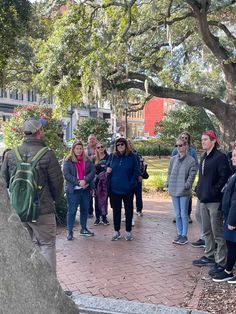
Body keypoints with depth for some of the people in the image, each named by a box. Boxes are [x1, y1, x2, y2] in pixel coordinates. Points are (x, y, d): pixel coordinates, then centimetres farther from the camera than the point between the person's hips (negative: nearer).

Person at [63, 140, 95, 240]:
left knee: (85, 210, 13)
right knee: (72, 211, 1)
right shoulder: (68, 161, -3)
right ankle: (70, 231, 10)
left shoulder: (87, 160, 9)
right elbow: (66, 174, -11)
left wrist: (85, 180, -17)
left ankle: (83, 229, 28)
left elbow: (93, 171, -1)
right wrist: (78, 182, -19)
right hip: (73, 190, -4)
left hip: (85, 189, 4)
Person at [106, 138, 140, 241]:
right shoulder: (112, 156, 4)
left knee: (129, 210, 8)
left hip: (128, 190, -2)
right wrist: (107, 169, -7)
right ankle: (116, 231, 21)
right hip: (115, 189, 2)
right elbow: (107, 167, 17)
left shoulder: (131, 156, -3)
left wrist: (131, 183, -13)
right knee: (116, 211, 9)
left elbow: (136, 171, -3)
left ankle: (128, 231, 20)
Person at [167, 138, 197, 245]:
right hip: (174, 191, 5)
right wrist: (168, 183, 5)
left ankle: (184, 235, 13)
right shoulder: (173, 159, 6)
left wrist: (186, 186, -15)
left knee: (183, 214, 2)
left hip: (184, 192, -5)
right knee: (177, 214, 12)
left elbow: (192, 175, -9)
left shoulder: (191, 160, -7)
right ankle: (179, 234, 23)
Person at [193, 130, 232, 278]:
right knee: (207, 231, 18)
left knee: (217, 232, -1)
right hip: (204, 199, 8)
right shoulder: (204, 157, 13)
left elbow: (225, 177, -18)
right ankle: (209, 256, 33)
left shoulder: (220, 157, -13)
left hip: (215, 201, -8)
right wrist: (199, 190, 11)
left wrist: (214, 192, -18)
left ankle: (221, 263, 9)